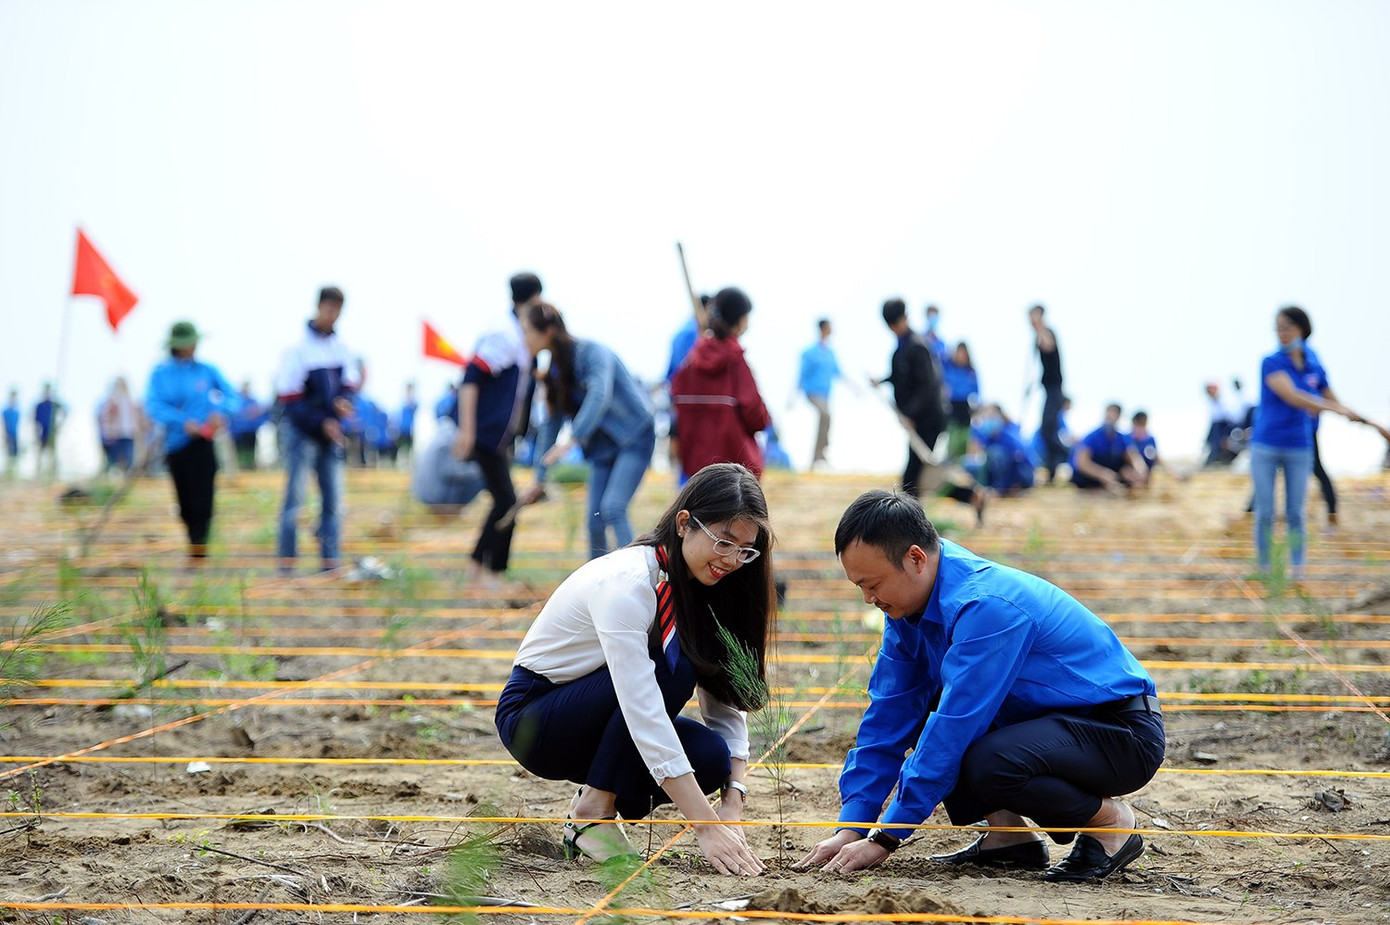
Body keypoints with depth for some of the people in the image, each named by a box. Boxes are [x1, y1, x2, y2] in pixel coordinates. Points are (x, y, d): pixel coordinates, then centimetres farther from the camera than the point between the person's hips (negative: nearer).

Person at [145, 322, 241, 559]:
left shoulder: (207, 371, 5)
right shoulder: (161, 373, 5)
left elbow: (234, 398, 3)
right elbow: (153, 406, -7)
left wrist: (220, 411, -18)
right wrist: (183, 421, -21)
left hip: (202, 443, -2)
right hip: (176, 444, 2)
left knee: (202, 501, -14)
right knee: (185, 506, 7)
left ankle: (198, 550, -16)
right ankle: (195, 547, 21)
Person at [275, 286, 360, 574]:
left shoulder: (342, 348, 6)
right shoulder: (298, 348, -11)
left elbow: (351, 381, 9)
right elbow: (290, 398, -12)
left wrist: (343, 400, -15)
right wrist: (321, 423, -17)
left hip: (332, 431, 6)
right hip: (301, 431, -6)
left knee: (333, 498, 6)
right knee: (295, 496, -6)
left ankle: (330, 561, 10)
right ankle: (286, 563, -3)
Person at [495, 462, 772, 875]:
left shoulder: (696, 588, -4)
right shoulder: (625, 583, -28)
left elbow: (725, 703, -5)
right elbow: (644, 714, -36)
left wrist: (732, 803, -20)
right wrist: (706, 827, -39)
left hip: (597, 721, 7)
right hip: (532, 717, -7)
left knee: (711, 756, -22)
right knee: (670, 667, -31)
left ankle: (602, 798, 4)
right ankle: (593, 810, -16)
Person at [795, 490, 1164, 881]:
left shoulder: (985, 606, -28)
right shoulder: (911, 601, -1)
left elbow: (954, 730, -28)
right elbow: (889, 717, 2)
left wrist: (884, 838, -23)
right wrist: (851, 828, -4)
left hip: (1124, 732, -9)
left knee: (988, 764, -34)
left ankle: (1111, 822, -8)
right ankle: (1008, 834, 5)